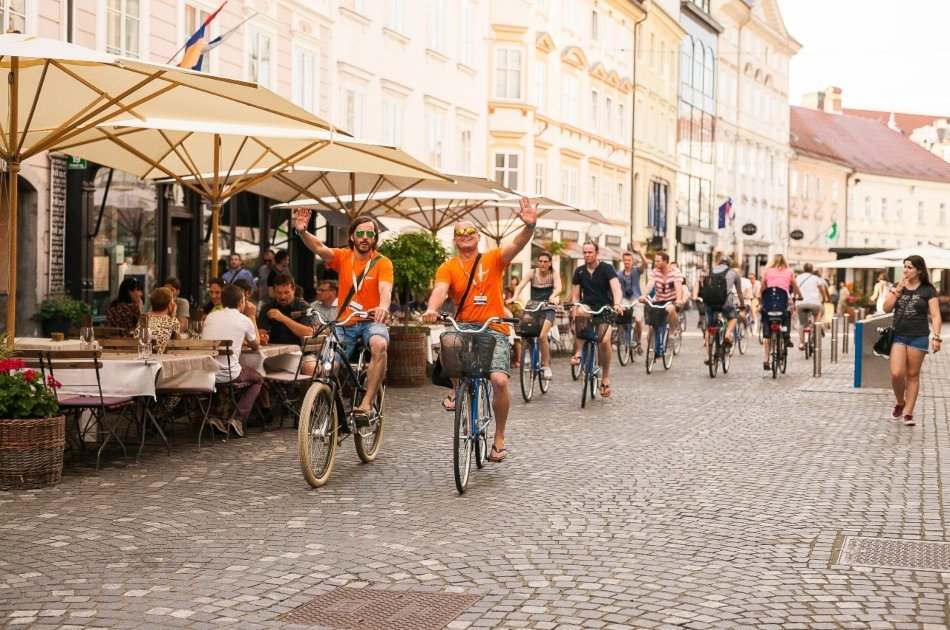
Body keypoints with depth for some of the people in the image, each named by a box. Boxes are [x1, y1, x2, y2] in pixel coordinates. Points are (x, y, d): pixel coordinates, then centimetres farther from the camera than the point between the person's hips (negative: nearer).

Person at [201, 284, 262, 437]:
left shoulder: (211, 317, 11)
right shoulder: (244, 321, 2)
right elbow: (255, 345, 20)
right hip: (229, 373, -4)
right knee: (257, 379, 23)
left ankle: (213, 414, 21)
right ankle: (239, 418, 7)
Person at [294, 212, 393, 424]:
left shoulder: (382, 262, -4)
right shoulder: (343, 256, 2)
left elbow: (385, 289, -22)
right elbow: (319, 248, -16)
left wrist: (383, 307, -45)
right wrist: (302, 232, -37)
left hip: (371, 321, -3)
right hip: (345, 323, 3)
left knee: (380, 345, -36)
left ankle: (365, 405, -32)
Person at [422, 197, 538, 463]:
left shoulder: (493, 259, 5)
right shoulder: (448, 267, 6)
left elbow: (516, 245, -13)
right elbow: (440, 290, -12)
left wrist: (529, 226, -34)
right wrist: (432, 309, -35)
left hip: (494, 329, 0)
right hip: (464, 326, 1)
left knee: (499, 380, -20)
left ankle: (499, 438, 4)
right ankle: (457, 390, -7)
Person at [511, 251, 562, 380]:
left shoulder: (554, 275, -3)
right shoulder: (532, 273, -2)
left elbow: (558, 288, -22)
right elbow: (520, 285, -16)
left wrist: (553, 297, -44)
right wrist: (514, 297, -36)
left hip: (547, 308, -2)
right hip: (532, 306, 2)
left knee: (542, 336, -20)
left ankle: (546, 365, -6)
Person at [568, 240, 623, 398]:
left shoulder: (607, 268, -5)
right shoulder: (579, 271, 5)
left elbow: (616, 287, -19)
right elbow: (575, 295, 5)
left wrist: (617, 304, -39)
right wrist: (575, 312, -11)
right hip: (588, 307, 2)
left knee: (604, 340, -25)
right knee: (580, 312, -37)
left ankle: (606, 378, -7)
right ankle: (578, 352, -28)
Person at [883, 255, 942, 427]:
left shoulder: (928, 290, -1)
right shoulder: (897, 287, 10)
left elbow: (935, 315, -4)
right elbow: (886, 308, -1)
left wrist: (936, 337, -15)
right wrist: (898, 289, -9)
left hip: (918, 337, -2)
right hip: (898, 336, 2)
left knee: (913, 375, 3)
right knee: (896, 374, -9)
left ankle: (908, 413, 10)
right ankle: (899, 403, 18)